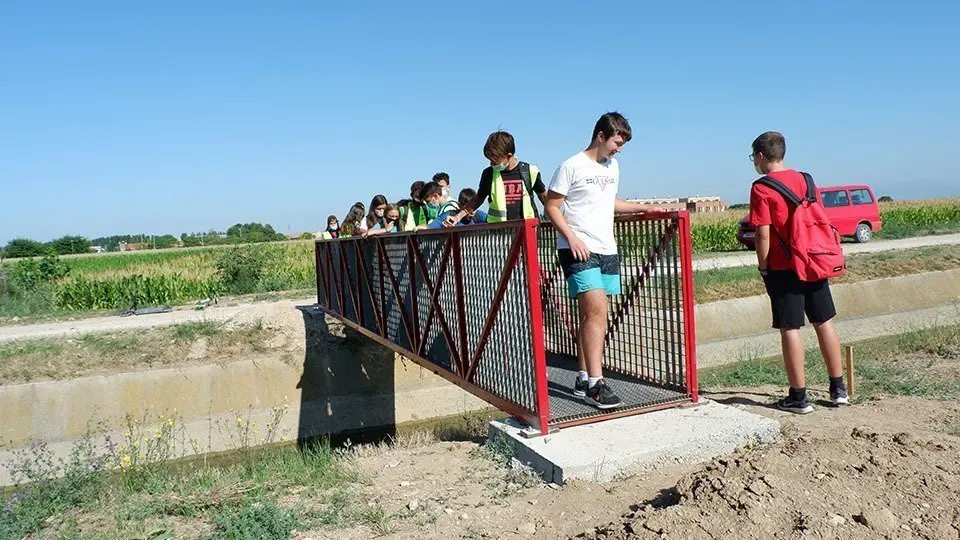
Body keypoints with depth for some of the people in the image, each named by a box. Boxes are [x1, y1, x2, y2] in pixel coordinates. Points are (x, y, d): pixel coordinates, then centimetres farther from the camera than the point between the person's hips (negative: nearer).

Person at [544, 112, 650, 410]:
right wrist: (571, 237, -18)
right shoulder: (572, 167, -6)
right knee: (597, 310, -17)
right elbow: (552, 206, -7)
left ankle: (583, 379, 15)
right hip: (579, 250, -7)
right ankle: (595, 382, -13)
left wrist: (644, 208, 25)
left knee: (591, 316, 8)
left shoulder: (612, 167, 18)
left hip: (607, 250, 8)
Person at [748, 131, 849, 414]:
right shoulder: (802, 179, 9)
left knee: (790, 329, 0)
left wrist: (762, 267, -4)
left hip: (784, 268, -6)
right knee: (824, 323, 14)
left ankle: (798, 397, 6)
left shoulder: (761, 189, -11)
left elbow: (763, 234, -15)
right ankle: (838, 389, 22)